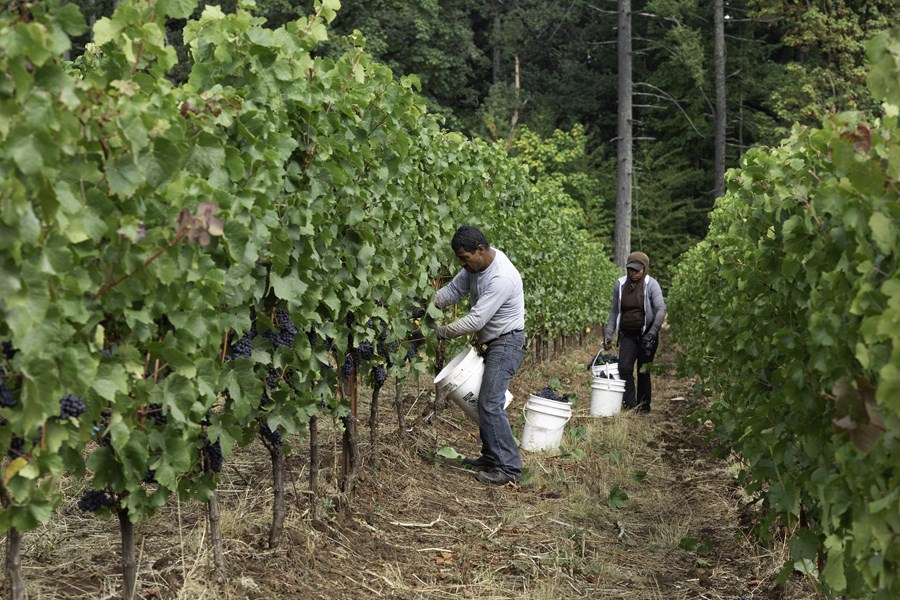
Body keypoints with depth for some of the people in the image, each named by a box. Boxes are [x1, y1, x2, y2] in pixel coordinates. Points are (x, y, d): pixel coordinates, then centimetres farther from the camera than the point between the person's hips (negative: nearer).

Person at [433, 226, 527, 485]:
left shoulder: (501, 278, -29)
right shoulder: (476, 264, -1)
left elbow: (476, 320, -29)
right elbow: (454, 289, 6)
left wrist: (440, 332, -22)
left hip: (506, 344, -10)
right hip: (490, 343, 10)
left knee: (490, 403, -15)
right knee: (485, 401, 14)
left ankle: (508, 468, -11)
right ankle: (490, 457, 25)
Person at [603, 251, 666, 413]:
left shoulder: (651, 284, -8)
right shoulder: (620, 284, 3)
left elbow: (661, 309, -16)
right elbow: (614, 311, 11)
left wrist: (652, 332, -28)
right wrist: (608, 334, 5)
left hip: (646, 333, -2)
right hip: (628, 334, 3)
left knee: (644, 371, 5)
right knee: (624, 368, -13)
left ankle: (643, 406, 18)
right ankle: (630, 405, -8)